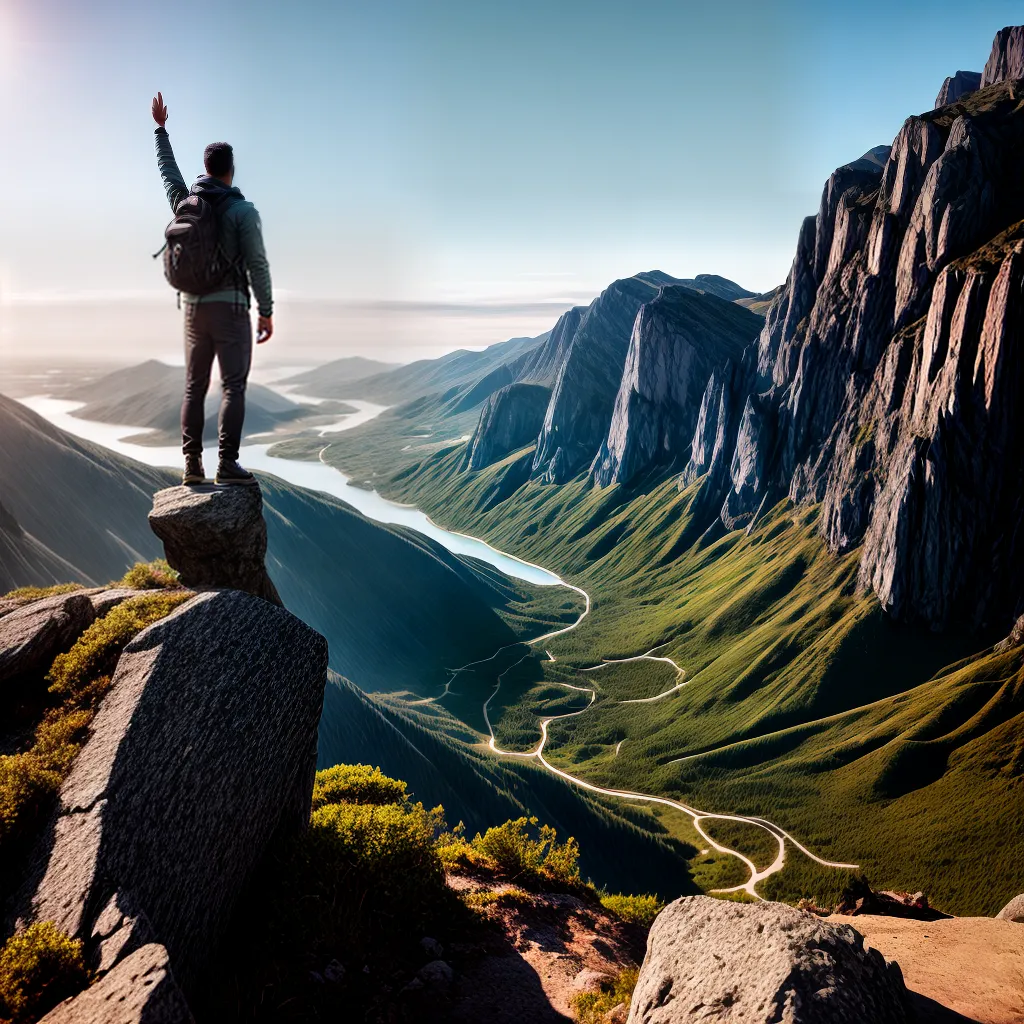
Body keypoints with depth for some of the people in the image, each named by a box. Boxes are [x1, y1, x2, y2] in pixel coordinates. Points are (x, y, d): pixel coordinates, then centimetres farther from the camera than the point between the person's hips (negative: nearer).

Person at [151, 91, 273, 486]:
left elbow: (167, 170, 30)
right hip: (229, 309, -5)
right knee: (233, 387, -5)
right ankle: (227, 465, -12)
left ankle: (192, 465, 6)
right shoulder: (243, 209, -9)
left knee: (194, 387, 9)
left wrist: (160, 127, 44)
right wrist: (267, 312, -7)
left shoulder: (184, 201, 8)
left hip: (194, 308, 6)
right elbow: (257, 264, -13)